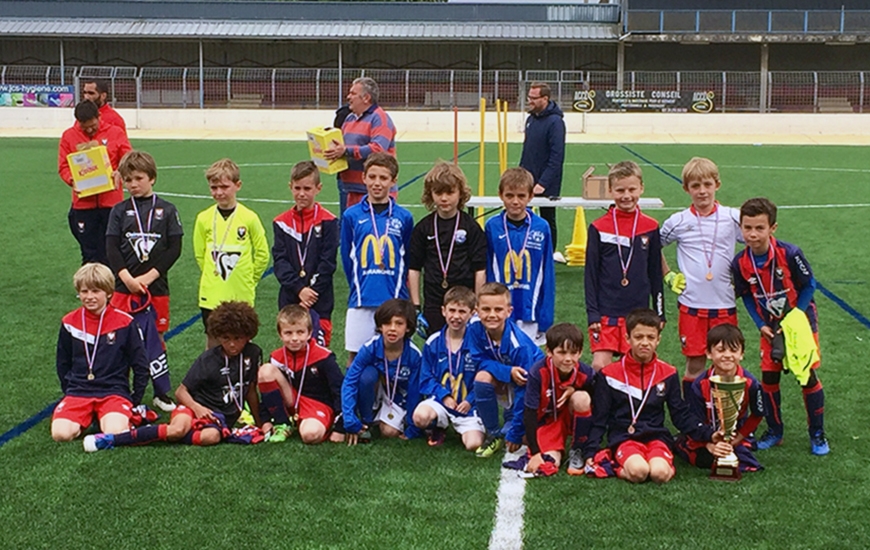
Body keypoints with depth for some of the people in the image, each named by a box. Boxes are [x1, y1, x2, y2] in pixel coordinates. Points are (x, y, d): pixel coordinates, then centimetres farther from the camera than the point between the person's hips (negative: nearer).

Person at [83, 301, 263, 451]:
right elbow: (181, 391, -4)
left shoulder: (253, 354, 2)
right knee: (179, 427, -37)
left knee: (211, 437, -37)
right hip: (197, 405, -2)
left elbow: (250, 390, 14)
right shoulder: (208, 359, -5)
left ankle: (162, 433, -23)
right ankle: (112, 439, -33)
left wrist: (260, 423, 17)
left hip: (222, 416, 2)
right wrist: (196, 407, -23)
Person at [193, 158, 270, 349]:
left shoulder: (249, 218, -7)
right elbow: (199, 254, 11)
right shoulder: (204, 218, -1)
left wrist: (249, 280, 6)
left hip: (241, 294, -2)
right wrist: (212, 276, 9)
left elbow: (262, 254, 2)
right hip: (211, 293, 2)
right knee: (213, 337, 10)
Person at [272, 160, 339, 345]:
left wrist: (312, 292, -12)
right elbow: (279, 260, -1)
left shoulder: (328, 221, -3)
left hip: (319, 302, -3)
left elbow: (327, 262, -6)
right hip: (289, 299, 3)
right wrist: (299, 289, -12)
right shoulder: (281, 222, 5)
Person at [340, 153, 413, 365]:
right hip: (361, 301, 0)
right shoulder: (351, 215, 1)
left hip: (394, 300, 0)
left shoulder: (404, 218, 2)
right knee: (355, 355, 5)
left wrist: (398, 290, 8)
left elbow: (408, 261, 10)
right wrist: (359, 288, 7)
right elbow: (347, 258, 8)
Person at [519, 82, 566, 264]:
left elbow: (557, 157, -20)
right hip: (528, 181, 7)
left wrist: (543, 183, -24)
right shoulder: (531, 119, 9)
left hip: (547, 186, -7)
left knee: (547, 220, 5)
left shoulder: (555, 122, -16)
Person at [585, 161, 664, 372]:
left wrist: (659, 313, 9)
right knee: (600, 366, -8)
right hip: (606, 313, -2)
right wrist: (592, 314, -5)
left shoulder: (650, 227, 4)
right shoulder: (599, 228, -2)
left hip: (639, 312, 2)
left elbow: (656, 273, 10)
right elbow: (591, 273, 0)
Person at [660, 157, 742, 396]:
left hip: (724, 305, 0)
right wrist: (668, 276, 7)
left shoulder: (733, 218, 0)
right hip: (691, 305, 0)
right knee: (695, 364, 5)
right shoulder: (678, 222, 1)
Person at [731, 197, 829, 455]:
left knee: (807, 375, -2)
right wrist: (761, 325, -9)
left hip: (800, 320, -3)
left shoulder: (790, 254, -24)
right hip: (770, 326, 3)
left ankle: (817, 434, 13)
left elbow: (809, 285, -11)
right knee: (769, 376, 2)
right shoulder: (740, 263, -13)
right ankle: (774, 431, 20)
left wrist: (793, 317, -17)